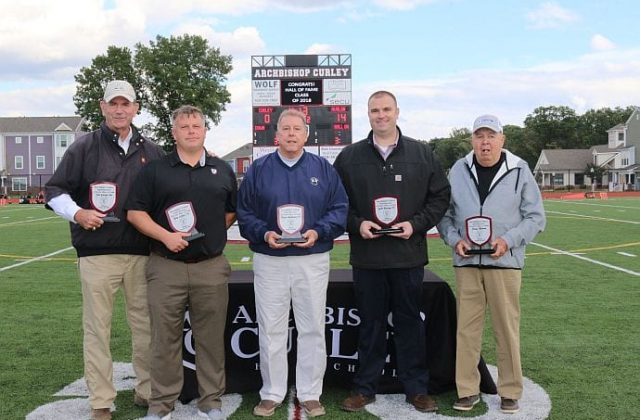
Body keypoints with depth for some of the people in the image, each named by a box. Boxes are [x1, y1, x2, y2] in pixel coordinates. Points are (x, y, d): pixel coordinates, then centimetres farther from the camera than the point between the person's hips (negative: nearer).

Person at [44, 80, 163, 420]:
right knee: (97, 328, 2)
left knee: (145, 324, 9)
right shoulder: (84, 147, 3)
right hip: (97, 252, -2)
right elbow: (54, 190, 5)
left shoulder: (151, 151, 11)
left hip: (142, 252, 3)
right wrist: (77, 213, -13)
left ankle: (147, 390, 24)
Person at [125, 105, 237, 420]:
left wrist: (211, 231, 4)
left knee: (211, 338, 7)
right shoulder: (155, 170, 5)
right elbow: (135, 212, 2)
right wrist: (166, 236, -11)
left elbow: (232, 212, 18)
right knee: (165, 338, 5)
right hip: (166, 267, -1)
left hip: (211, 266, 1)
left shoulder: (223, 171, 11)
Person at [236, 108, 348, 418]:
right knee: (271, 331, 6)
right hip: (269, 261, 0)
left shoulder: (323, 169, 6)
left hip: (313, 260, 0)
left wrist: (318, 232, -13)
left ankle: (310, 394, 17)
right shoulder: (258, 169, 5)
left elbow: (339, 209, 3)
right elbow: (244, 212, 4)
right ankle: (271, 394, 19)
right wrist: (264, 234, -12)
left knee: (312, 329, 5)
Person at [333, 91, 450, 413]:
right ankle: (365, 388, 22)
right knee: (370, 324, 9)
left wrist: (416, 224, -7)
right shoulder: (349, 157, 5)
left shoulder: (421, 154, 5)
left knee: (409, 323, 8)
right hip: (366, 256, 0)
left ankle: (416, 388, 21)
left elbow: (440, 195, 6)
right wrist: (357, 224, -8)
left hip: (408, 255, 0)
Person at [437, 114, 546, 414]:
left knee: (507, 328, 4)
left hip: (504, 261, -1)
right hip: (467, 261, 2)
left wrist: (509, 240, -11)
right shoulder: (459, 170, 5)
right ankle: (467, 390, 16)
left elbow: (535, 217, 3)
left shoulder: (519, 170, 0)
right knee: (467, 327, 5)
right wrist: (454, 239, -5)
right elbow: (444, 213, 11)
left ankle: (510, 392, 18)